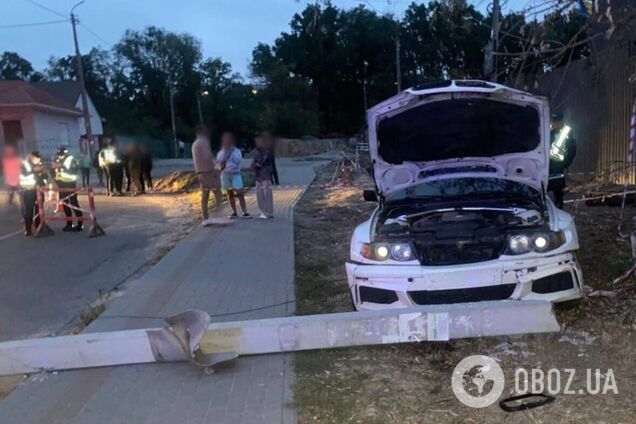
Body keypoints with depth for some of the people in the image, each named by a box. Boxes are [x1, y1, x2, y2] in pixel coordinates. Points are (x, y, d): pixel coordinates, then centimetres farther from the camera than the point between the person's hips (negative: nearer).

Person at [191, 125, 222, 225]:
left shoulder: (194, 144, 20)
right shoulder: (203, 142, -9)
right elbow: (207, 157, -19)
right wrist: (214, 169, -16)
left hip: (200, 172, 9)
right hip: (207, 171, -9)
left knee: (204, 196, 8)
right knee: (217, 190, -5)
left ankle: (205, 219, 7)